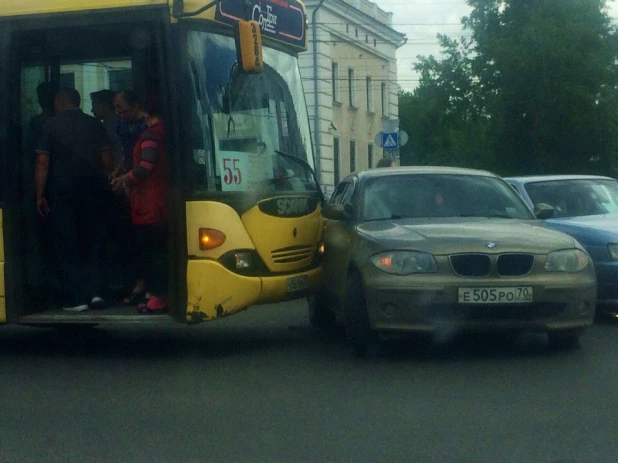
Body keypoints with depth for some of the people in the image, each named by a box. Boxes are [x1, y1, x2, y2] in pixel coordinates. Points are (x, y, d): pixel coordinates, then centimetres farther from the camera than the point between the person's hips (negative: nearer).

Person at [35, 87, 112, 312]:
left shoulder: (52, 126, -3)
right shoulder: (94, 125, 4)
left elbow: (42, 163, -6)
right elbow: (107, 161, 4)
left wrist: (40, 196, -1)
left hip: (64, 190, -3)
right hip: (93, 189, 3)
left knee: (67, 245, 4)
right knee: (92, 242, 13)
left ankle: (77, 298, 1)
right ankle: (94, 291, 4)